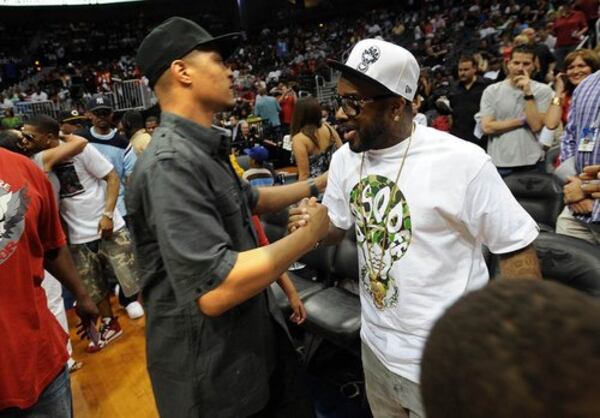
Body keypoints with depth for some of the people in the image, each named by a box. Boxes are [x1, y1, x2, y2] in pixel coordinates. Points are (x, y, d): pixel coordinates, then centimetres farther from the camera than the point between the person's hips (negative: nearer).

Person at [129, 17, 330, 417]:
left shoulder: (204, 149, 7)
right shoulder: (171, 162, -26)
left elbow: (249, 199, 23)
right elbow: (215, 290, -34)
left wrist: (317, 185, 15)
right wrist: (312, 231, -23)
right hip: (211, 373, -9)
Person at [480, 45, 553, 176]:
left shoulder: (543, 90, 2)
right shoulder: (491, 91, 3)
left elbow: (536, 125, -9)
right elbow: (487, 127, -6)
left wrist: (528, 93, -11)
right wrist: (522, 121, -6)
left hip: (532, 163, 0)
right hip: (499, 164, 0)